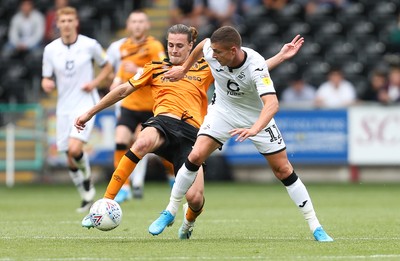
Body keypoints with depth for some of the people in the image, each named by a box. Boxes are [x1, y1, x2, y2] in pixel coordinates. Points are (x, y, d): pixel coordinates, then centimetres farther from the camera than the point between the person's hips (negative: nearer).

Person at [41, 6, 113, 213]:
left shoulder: (90, 45, -5)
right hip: (64, 107, 4)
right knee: (70, 159, 5)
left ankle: (87, 178, 8)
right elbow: (46, 79, 7)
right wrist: (47, 84, -17)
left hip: (85, 103, -3)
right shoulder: (50, 49, 2)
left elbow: (106, 67, 10)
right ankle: (86, 195, 24)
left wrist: (95, 82, -8)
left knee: (75, 148, -23)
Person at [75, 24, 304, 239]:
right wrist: (89, 113, 27)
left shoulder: (205, 68, 20)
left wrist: (281, 57, 14)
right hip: (164, 123, 0)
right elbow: (123, 90, 26)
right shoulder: (156, 69, 21)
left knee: (195, 198, -16)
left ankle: (189, 222, 26)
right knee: (143, 143, -41)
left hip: (191, 133, 1)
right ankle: (105, 204, -40)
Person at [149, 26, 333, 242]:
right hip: (222, 109, 3)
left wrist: (254, 129, -65)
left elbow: (272, 104, -49)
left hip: (256, 116, -3)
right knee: (196, 156, -16)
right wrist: (184, 69, 16)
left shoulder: (256, 67, -37)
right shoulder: (211, 51, -24)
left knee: (283, 169, -5)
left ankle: (315, 227, 3)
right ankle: (170, 212, 1)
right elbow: (202, 44, 4)